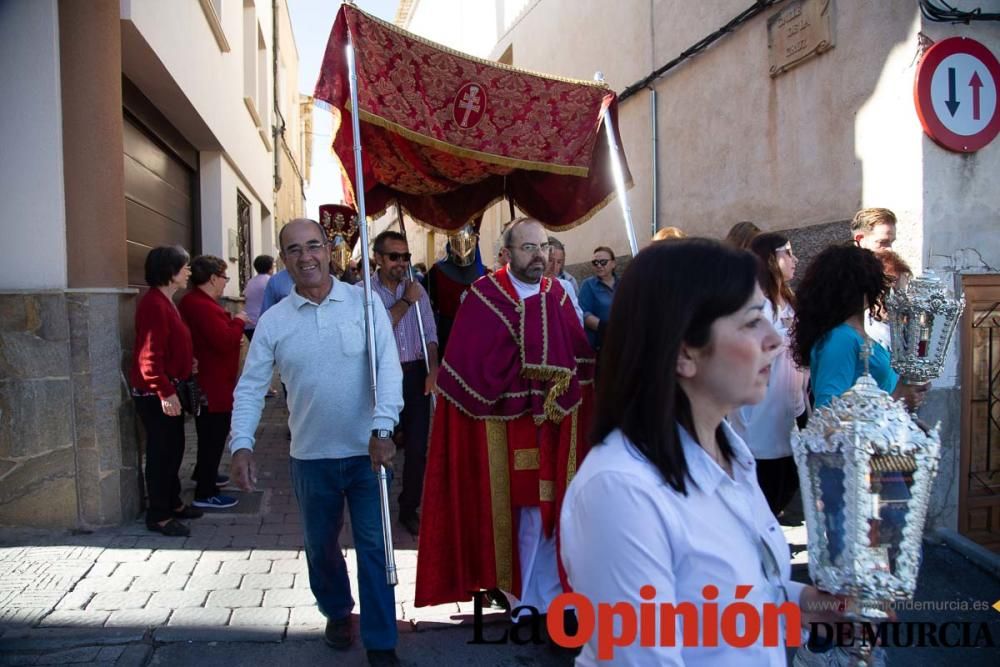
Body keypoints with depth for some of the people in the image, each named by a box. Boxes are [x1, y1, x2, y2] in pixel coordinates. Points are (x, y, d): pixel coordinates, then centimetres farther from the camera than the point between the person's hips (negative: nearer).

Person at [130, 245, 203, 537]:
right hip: (156, 394, -10)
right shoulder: (154, 304, -19)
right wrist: (165, 392, -25)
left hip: (169, 388, 10)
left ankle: (172, 502, 32)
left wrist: (187, 365, 13)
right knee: (161, 452, -1)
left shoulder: (166, 302, 13)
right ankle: (158, 516, 9)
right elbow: (149, 356, -25)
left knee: (173, 448, 18)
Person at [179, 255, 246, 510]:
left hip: (209, 382, 11)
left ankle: (204, 474, 43)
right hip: (213, 385, -11)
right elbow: (225, 341, -30)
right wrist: (238, 321, -15)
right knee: (214, 435, -3)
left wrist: (233, 323, 1)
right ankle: (205, 494, 5)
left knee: (211, 434, 25)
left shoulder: (197, 301, 11)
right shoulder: (202, 306, -25)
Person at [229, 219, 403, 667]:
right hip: (311, 456, 3)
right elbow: (250, 387, -1)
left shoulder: (364, 302, -6)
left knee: (374, 545, 1)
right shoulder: (273, 321, -1)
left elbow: (388, 369, -13)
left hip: (368, 450, -2)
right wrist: (241, 444, -15)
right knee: (320, 545, 19)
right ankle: (337, 612, 45)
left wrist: (382, 429, -25)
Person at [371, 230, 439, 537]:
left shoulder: (417, 289, 8)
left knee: (418, 445, 7)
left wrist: (433, 370, -4)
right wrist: (405, 302, -12)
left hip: (415, 374, 4)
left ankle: (409, 509, 23)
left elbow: (430, 334, 9)